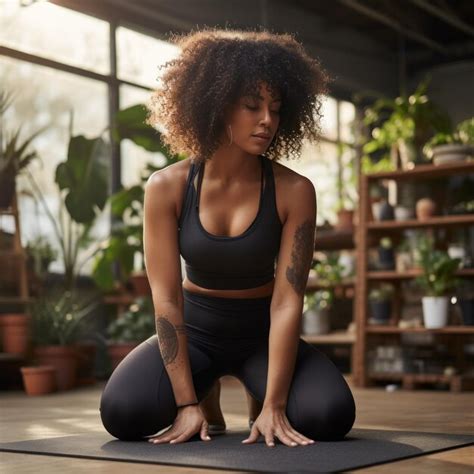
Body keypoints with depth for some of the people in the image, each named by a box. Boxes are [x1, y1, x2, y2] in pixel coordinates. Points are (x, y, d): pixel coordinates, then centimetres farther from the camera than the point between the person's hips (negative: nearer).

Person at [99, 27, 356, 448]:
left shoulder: (294, 192, -16)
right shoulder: (168, 188, -16)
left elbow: (287, 302, -20)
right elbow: (166, 299, -18)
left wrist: (273, 405, -27)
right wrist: (187, 404, -24)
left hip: (261, 333, 0)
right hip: (195, 330, 1)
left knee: (329, 416, -27)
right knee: (123, 413, -26)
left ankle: (260, 395, 10)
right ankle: (204, 394, 10)